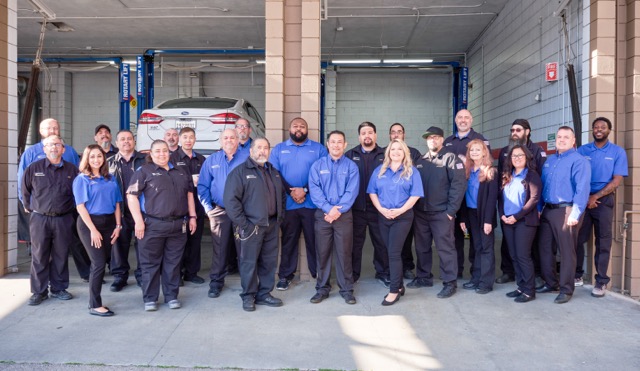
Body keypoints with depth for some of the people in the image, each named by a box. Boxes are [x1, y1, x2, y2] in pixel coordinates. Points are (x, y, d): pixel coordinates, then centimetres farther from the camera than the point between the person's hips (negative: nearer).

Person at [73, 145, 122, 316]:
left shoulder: (110, 179, 11)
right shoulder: (82, 179, -2)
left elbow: (116, 203, 12)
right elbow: (80, 206, -8)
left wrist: (118, 226, 3)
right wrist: (93, 230, -14)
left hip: (108, 223, 5)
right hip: (90, 223, -5)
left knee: (103, 261, 7)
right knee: (99, 263, -9)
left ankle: (96, 301, 19)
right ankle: (94, 306, 1)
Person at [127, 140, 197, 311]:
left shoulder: (179, 172, 16)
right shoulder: (143, 171, 0)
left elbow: (189, 194, 20)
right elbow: (132, 195, -7)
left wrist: (192, 216, 12)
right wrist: (139, 220, -15)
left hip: (178, 225, 4)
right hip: (152, 225, -4)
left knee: (173, 262, 10)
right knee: (150, 263, 4)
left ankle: (172, 296, 21)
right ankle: (150, 298, 16)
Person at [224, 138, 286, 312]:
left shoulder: (273, 172, 15)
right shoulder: (240, 171, -7)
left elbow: (282, 195, 24)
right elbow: (231, 199, -14)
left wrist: (280, 216, 12)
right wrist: (242, 223, -16)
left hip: (272, 225, 6)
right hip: (251, 226, -6)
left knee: (270, 261, 11)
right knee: (249, 262, 2)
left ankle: (264, 294, 24)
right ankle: (248, 296, 16)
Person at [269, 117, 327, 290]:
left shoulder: (318, 149, 8)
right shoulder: (278, 149, 11)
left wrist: (305, 190, -13)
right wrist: (291, 191, -11)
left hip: (312, 203, -1)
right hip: (287, 203, 1)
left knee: (314, 240, 3)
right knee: (288, 240, 8)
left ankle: (319, 274, 14)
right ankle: (285, 276, 17)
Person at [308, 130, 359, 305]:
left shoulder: (351, 166, 3)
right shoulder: (317, 165, 5)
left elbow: (351, 192, -6)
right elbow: (314, 190, -6)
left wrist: (337, 211, -16)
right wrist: (328, 208, -17)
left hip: (344, 215, -1)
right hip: (322, 214, 1)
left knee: (344, 253, 3)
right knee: (322, 253, 7)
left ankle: (347, 289, 14)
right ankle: (322, 289, 18)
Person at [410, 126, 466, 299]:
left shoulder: (450, 158, -4)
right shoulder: (421, 161, 14)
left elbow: (459, 184, -12)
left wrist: (451, 209, -15)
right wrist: (413, 207, 7)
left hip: (441, 213, -6)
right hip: (420, 212, 6)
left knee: (445, 247, -1)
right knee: (422, 247, 13)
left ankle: (450, 282, 8)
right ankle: (423, 277, 26)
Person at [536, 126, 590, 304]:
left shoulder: (579, 161, -7)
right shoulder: (549, 160, 16)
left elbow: (582, 189, -16)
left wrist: (574, 214, -22)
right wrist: (539, 209, 13)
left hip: (566, 211, -7)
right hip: (547, 210, 8)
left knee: (566, 251, 0)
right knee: (544, 248, 13)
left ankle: (566, 290, 11)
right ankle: (551, 283, 27)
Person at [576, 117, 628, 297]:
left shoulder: (618, 152, 2)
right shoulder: (582, 151, 6)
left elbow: (616, 181, -5)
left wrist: (595, 196, -11)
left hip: (604, 200, -1)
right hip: (582, 199, 2)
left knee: (603, 242, 2)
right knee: (578, 238, 4)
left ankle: (601, 281, 9)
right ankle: (577, 275, 16)